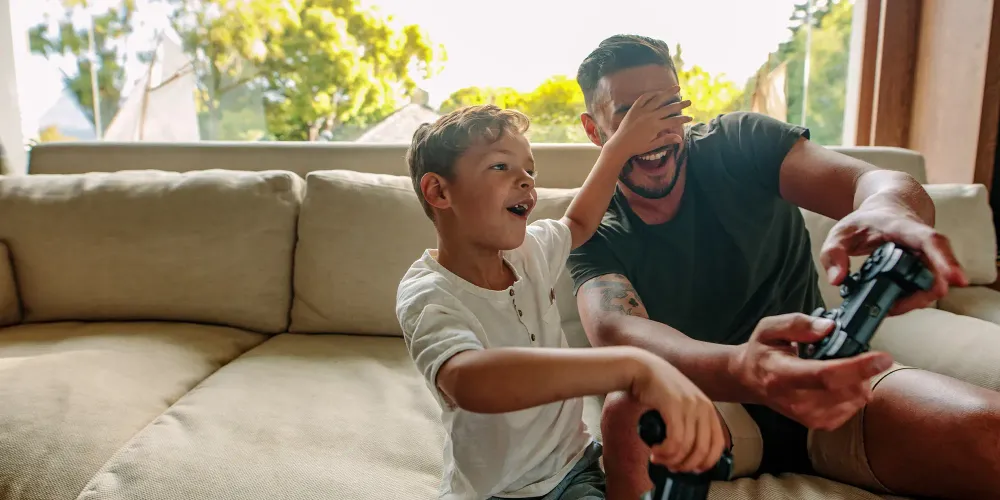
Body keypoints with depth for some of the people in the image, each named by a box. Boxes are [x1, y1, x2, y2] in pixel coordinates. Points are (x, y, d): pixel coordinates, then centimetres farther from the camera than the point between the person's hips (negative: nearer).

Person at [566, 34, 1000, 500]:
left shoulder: (740, 142, -4)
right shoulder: (595, 236, -6)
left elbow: (876, 181, -17)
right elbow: (611, 330, -26)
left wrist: (889, 209, -45)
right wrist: (742, 369, -48)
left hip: (822, 379, 0)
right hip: (713, 405, 1)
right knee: (628, 411, -34)